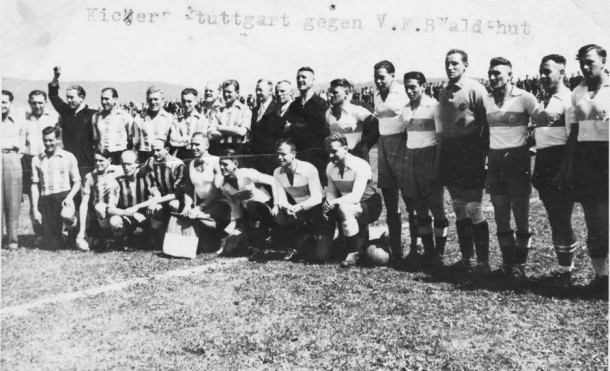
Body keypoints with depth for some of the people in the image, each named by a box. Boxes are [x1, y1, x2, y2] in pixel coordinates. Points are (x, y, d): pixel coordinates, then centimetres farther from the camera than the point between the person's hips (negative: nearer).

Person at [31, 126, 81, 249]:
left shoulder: (68, 157, 4)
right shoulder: (37, 160, 10)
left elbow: (77, 182, 5)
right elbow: (35, 185, 10)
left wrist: (69, 197, -14)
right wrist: (35, 209, 3)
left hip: (64, 196, -2)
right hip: (45, 200, 2)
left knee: (66, 216, -38)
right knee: (54, 245, -8)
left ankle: (72, 222, -3)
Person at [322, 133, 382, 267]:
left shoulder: (360, 166, -23)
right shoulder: (330, 167, -2)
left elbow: (356, 197, -31)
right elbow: (331, 191, 2)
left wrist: (335, 202, -43)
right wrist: (328, 204, -20)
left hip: (371, 206, -7)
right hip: (346, 205, 7)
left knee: (345, 209, -34)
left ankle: (353, 253, -23)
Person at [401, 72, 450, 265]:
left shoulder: (433, 106, -7)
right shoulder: (406, 109, 11)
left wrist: (437, 163, -17)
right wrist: (405, 161, 10)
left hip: (430, 158, -6)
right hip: (411, 160, 6)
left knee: (436, 207, -2)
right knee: (420, 209, 9)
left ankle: (439, 253, 5)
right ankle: (428, 250, 18)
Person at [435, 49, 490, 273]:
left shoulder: (475, 89, -8)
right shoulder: (444, 92, 12)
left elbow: (487, 123, -10)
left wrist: (484, 153, -11)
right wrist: (441, 150, 13)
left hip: (470, 156, -7)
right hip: (449, 157, 7)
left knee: (473, 210, -7)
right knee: (460, 211, 11)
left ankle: (483, 262, 2)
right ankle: (467, 259, 20)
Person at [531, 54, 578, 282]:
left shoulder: (567, 99, -9)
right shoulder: (542, 101, 16)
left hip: (559, 162, -8)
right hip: (543, 162, 8)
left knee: (561, 219, -3)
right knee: (555, 219, 15)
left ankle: (565, 271, 7)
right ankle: (565, 266, 26)